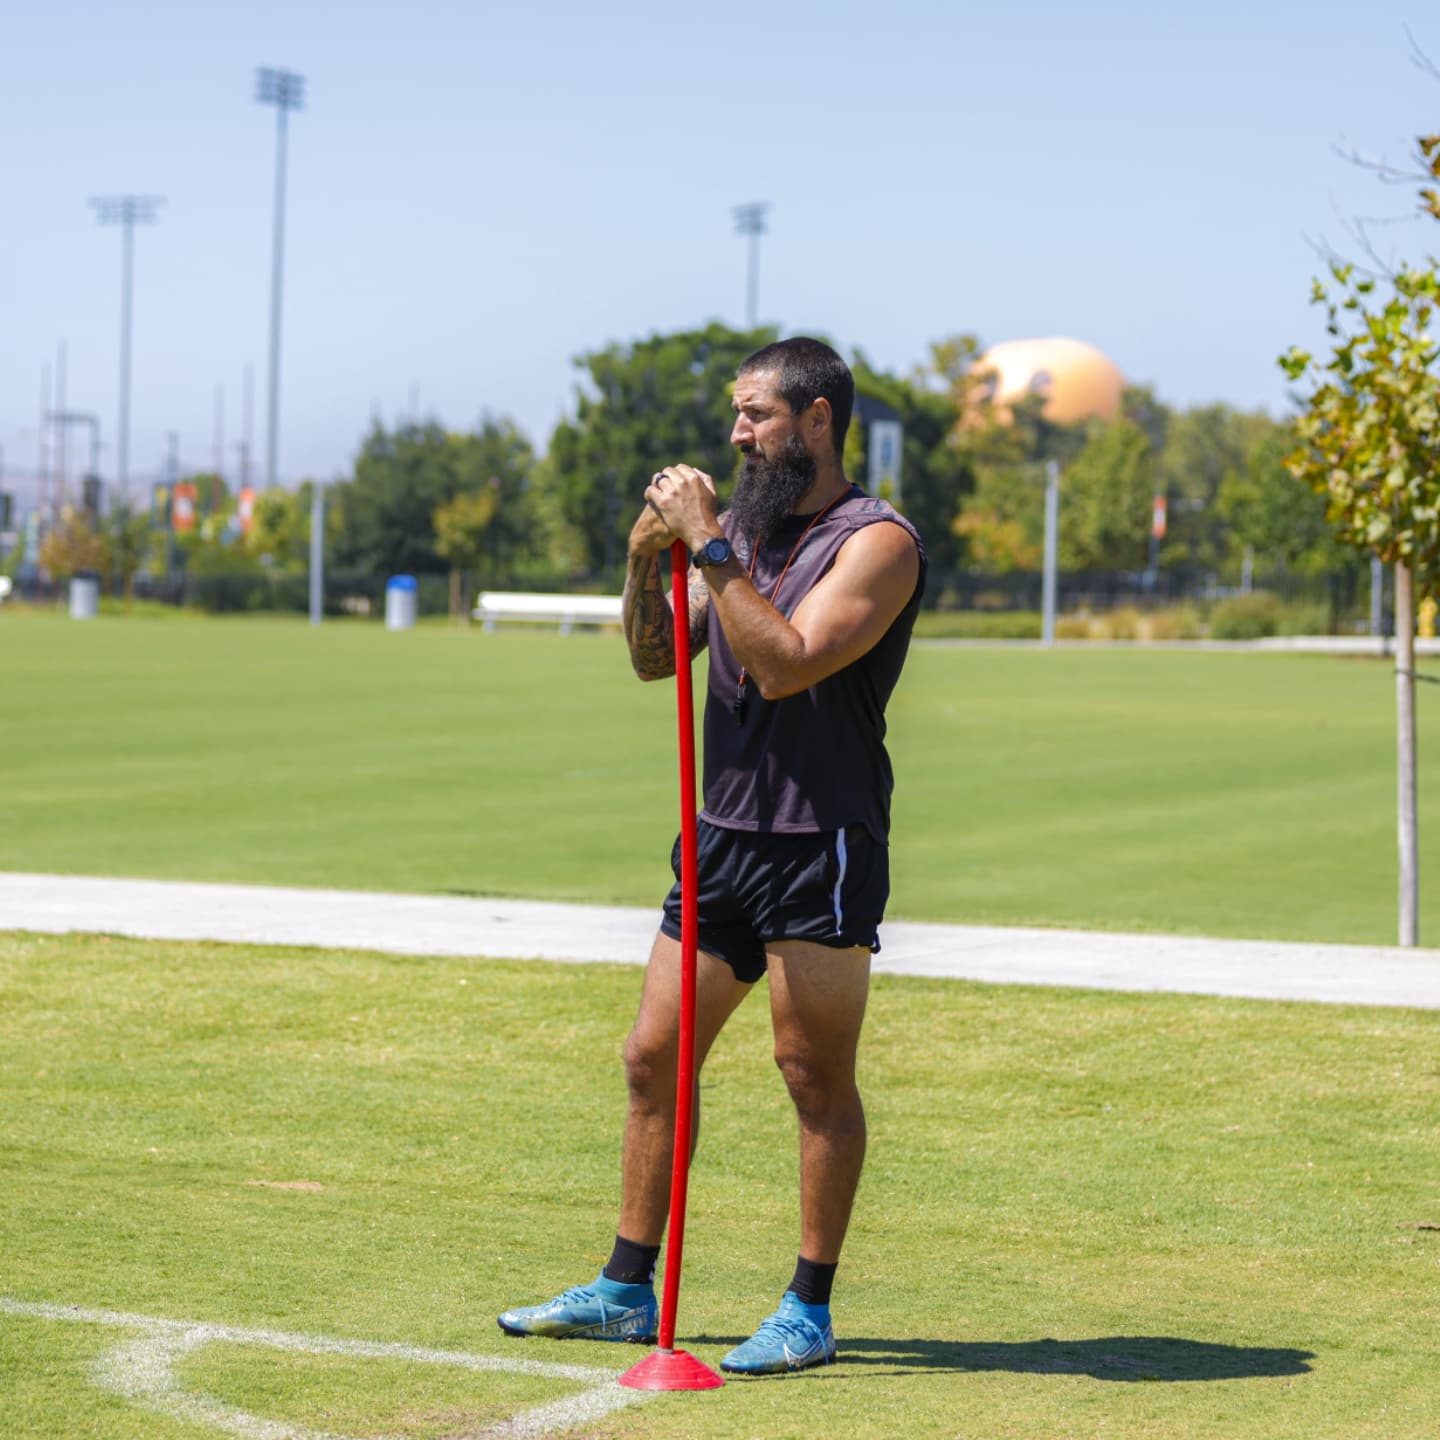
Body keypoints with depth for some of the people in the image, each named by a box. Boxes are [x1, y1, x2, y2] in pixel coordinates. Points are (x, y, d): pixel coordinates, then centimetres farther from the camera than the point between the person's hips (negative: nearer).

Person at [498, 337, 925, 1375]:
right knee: (655, 1057, 8)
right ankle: (626, 1290, 18)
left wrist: (708, 546, -19)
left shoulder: (876, 541, -9)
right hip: (720, 835, 7)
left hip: (822, 850, -7)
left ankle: (809, 1313, 7)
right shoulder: (745, 526, 14)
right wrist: (647, 561, -3)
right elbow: (655, 659, 14)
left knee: (817, 1076, -2)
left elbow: (785, 664, -21)